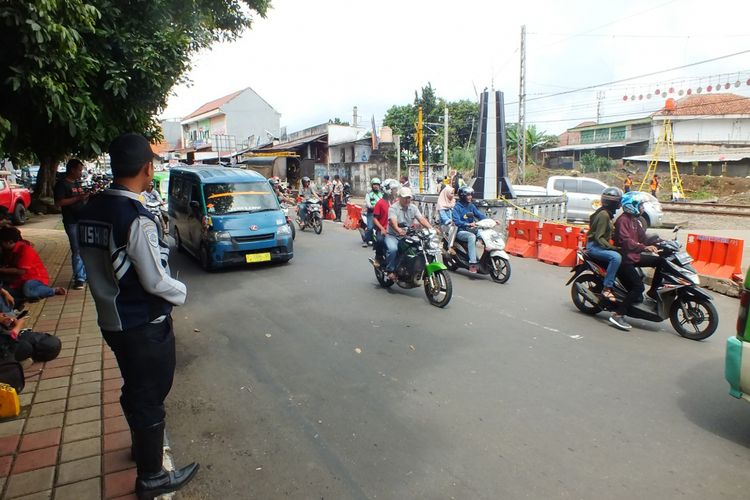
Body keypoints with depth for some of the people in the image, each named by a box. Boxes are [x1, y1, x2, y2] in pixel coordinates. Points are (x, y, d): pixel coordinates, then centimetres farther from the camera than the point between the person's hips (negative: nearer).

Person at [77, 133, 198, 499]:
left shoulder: (90, 212, 1)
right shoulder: (138, 219, -24)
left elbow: (97, 266, 8)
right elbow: (156, 281, -21)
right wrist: (181, 292, -2)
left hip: (111, 319, 8)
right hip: (144, 325, -8)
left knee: (136, 388, 26)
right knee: (149, 396, 9)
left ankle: (142, 445, 50)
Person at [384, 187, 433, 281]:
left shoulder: (413, 208, 8)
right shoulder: (393, 208, -10)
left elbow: (422, 219, -4)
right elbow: (393, 221, -28)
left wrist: (431, 228, -22)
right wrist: (398, 229, -50)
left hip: (408, 235, 5)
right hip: (393, 235, -5)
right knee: (392, 249, -34)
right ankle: (390, 271, -16)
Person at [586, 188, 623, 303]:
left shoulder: (607, 214, 14)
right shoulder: (604, 215, -17)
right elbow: (599, 237, -21)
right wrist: (612, 248, -25)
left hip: (600, 244, 11)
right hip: (594, 246, -11)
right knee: (616, 257, -31)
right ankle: (607, 288, -25)